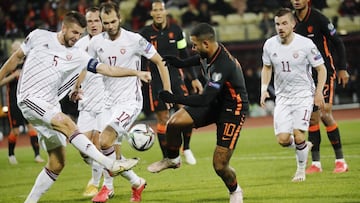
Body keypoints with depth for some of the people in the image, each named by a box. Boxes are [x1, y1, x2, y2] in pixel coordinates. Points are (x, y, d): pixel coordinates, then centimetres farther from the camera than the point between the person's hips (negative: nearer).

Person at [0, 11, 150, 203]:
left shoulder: (77, 56, 7)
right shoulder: (38, 36, 3)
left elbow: (107, 69, 0)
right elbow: (16, 57, 16)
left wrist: (136, 72, -11)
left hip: (49, 105, 6)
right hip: (30, 99, -6)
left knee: (57, 163, 0)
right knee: (66, 123, -29)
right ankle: (110, 164, -38)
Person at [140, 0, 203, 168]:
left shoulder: (176, 30, 4)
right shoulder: (146, 33, -3)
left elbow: (184, 56, 11)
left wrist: (194, 78, 9)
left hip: (175, 76, 1)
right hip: (156, 80, -1)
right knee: (163, 119, -2)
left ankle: (186, 148, 7)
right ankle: (166, 157, 9)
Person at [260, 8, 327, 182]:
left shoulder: (305, 44, -12)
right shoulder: (269, 45, -2)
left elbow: (321, 68, -3)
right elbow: (267, 67, 16)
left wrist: (319, 92, -13)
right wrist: (264, 89, 4)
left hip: (304, 94, -3)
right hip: (282, 96, 3)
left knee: (298, 134, -17)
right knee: (283, 139, -9)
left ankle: (301, 169, 7)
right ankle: (304, 146, 25)